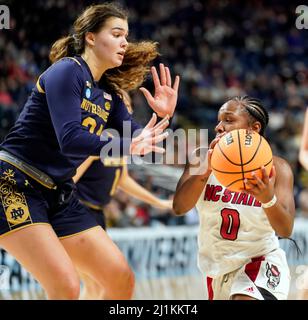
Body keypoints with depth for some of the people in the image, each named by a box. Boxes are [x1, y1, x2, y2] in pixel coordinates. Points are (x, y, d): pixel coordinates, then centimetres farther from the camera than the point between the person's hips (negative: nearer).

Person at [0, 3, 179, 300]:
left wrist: (162, 118, -7)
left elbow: (143, 145, 11)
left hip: (59, 196, 9)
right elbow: (69, 139, -26)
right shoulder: (66, 71, -13)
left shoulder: (108, 94, 11)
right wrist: (127, 146, -37)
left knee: (122, 280, 2)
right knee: (66, 287, -23)